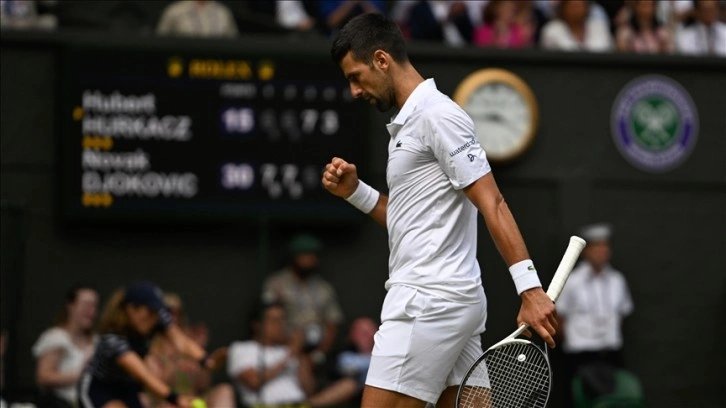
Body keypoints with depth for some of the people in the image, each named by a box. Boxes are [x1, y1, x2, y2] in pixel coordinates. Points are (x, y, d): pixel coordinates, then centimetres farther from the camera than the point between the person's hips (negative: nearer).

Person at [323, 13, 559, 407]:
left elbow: (492, 204, -17)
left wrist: (529, 288, -24)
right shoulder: (408, 122, 20)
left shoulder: (437, 115, -11)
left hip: (428, 301, -10)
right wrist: (355, 191, 10)